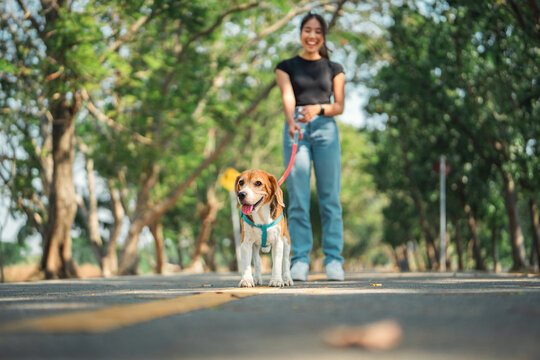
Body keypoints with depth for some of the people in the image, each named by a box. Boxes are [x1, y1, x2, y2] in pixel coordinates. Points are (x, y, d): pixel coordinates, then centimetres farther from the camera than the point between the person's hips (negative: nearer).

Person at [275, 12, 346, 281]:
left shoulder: (334, 69, 16)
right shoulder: (287, 66, 13)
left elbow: (340, 106, 7)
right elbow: (287, 96, -5)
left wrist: (318, 109, -14)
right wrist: (291, 121, -26)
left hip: (326, 129, 1)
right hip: (296, 130, 0)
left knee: (330, 197, -5)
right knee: (297, 199, -6)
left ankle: (333, 259, -3)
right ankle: (300, 260, -3)